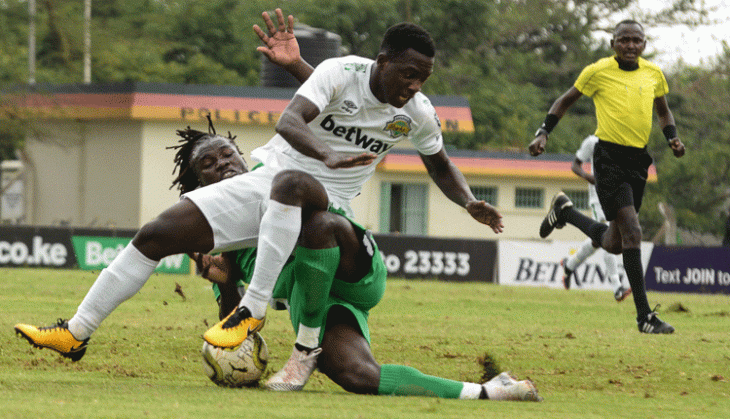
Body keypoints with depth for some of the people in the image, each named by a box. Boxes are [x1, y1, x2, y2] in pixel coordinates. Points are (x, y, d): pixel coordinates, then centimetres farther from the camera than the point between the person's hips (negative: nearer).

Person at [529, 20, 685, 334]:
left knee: (614, 243, 14)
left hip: (638, 160, 6)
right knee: (632, 231, -19)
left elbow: (663, 111, 24)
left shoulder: (653, 74, 8)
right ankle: (644, 316, -18)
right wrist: (543, 133, -2)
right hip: (609, 157, -6)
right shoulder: (599, 71, -5)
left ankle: (565, 211, 42)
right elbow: (566, 101, 8)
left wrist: (672, 137, 5)